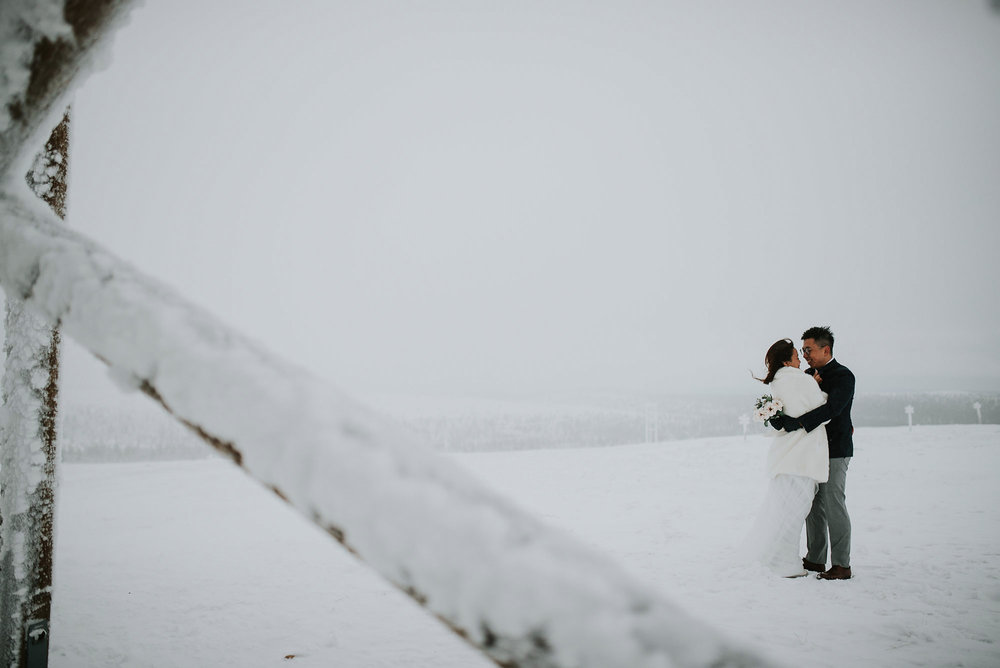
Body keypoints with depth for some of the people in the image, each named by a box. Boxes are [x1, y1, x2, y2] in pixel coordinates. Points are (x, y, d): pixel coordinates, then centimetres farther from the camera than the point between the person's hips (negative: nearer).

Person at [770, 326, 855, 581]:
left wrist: (797, 423, -33)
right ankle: (815, 559, 20)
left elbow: (831, 408, -25)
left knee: (834, 505, -6)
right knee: (812, 504, 11)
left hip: (834, 450, -8)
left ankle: (842, 565, 1)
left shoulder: (843, 376, -11)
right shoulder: (808, 375, 12)